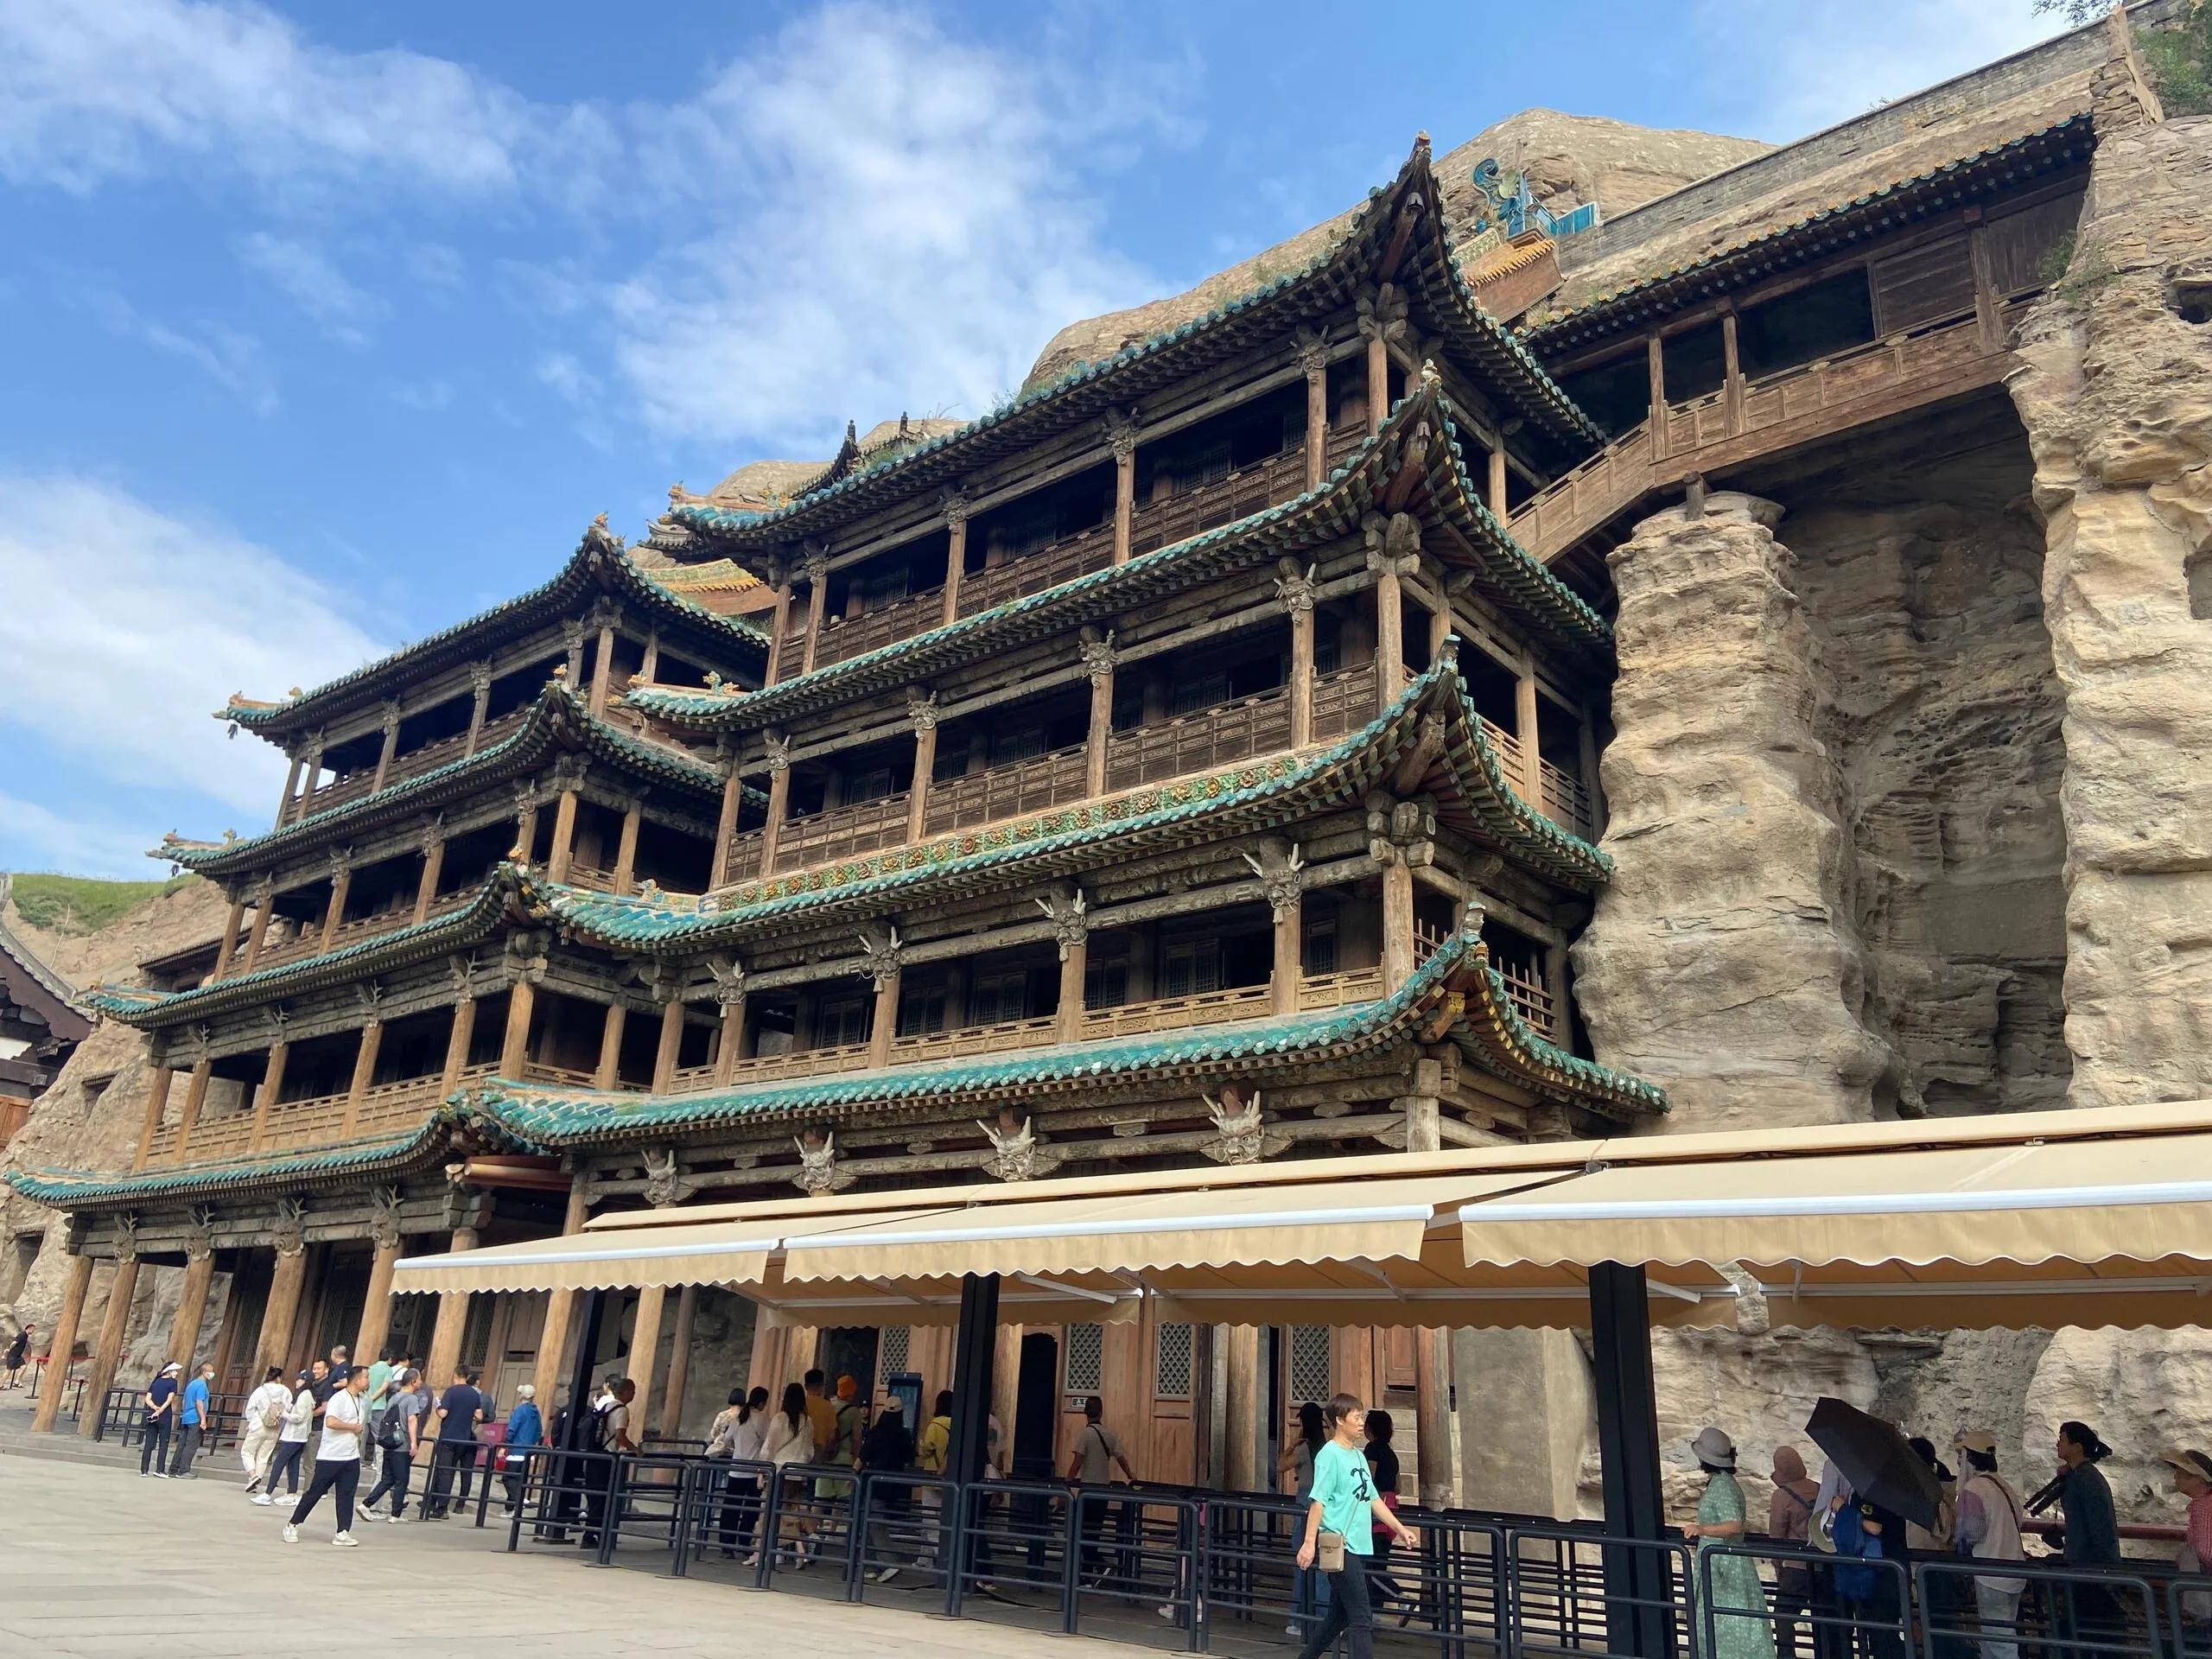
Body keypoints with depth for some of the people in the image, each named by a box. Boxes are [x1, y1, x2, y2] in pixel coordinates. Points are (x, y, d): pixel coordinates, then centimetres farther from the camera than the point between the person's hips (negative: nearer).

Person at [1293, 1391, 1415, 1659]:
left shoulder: (1358, 1455, 16)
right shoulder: (1330, 1454, -11)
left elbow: (1372, 1498, 23)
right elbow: (1318, 1500, -16)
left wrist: (1400, 1529, 22)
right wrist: (1310, 1542, -22)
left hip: (1358, 1546, 9)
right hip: (1339, 1547, -9)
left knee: (1339, 1615, 15)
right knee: (1361, 1618, -9)